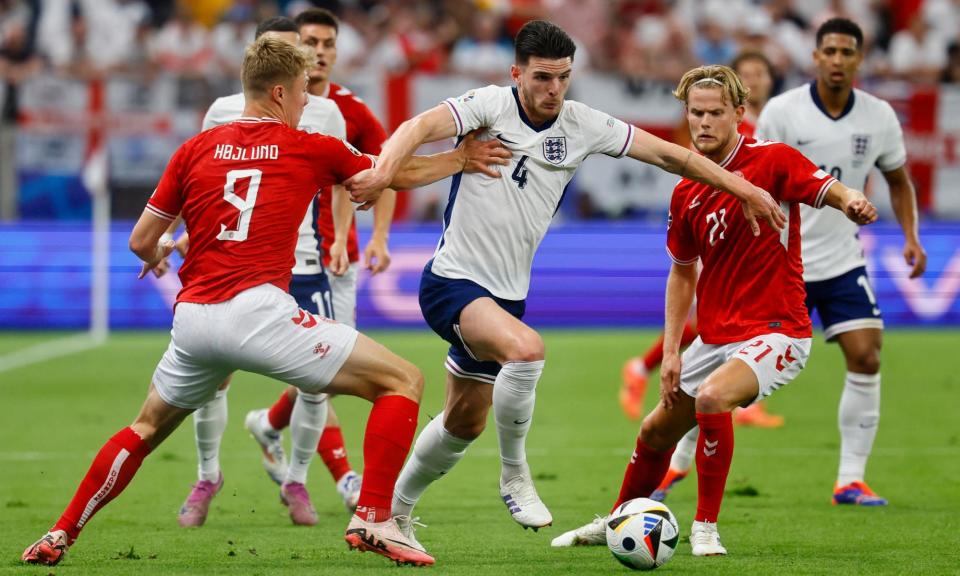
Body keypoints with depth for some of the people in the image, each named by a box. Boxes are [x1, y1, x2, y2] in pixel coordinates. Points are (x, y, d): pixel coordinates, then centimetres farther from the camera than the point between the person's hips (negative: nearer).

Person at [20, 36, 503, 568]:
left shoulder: (195, 149, 14)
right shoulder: (311, 149, 8)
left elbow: (140, 241, 17)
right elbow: (404, 174, 21)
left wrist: (157, 257, 41)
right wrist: (463, 159, 39)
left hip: (192, 319, 5)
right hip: (257, 310, -5)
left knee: (146, 430, 29)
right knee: (402, 382, 2)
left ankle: (59, 536, 25)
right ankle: (372, 519, -9)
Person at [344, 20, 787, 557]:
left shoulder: (582, 125, 0)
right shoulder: (491, 105, -14)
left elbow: (667, 153, 5)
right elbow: (423, 126, -31)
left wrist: (742, 188, 2)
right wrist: (384, 169, -51)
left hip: (506, 292, 7)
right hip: (453, 283, -6)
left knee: (464, 422, 16)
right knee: (526, 348, -33)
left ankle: (396, 509, 37)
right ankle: (515, 474, -14)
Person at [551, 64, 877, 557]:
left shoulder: (771, 160, -12)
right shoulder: (686, 193, 6)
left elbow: (828, 190, -27)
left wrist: (851, 200, -52)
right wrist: (671, 351, 9)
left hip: (774, 331, -7)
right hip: (714, 337, 7)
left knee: (712, 396, -33)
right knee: (657, 431, 16)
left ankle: (705, 528, -18)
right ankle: (618, 522, 43)